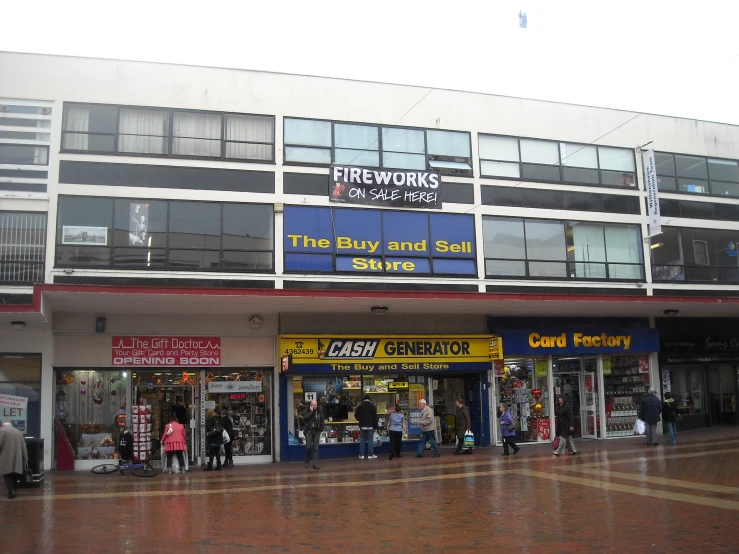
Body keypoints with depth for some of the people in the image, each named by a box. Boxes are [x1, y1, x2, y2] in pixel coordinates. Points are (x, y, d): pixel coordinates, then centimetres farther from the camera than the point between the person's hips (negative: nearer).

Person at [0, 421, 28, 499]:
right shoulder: (19, 432, 17)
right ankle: (13, 490, 14)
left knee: (7, 474, -2)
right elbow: (24, 447, 15)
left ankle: (11, 491, -12)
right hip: (16, 459, 5)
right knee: (13, 474, 14)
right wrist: (25, 459, 16)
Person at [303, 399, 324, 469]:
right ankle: (307, 461, 18)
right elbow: (305, 418, -16)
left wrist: (321, 428, -1)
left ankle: (315, 464, 1)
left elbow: (322, 421, 12)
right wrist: (311, 411, -15)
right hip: (309, 431, -2)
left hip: (317, 431, 2)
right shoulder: (308, 411, 3)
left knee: (316, 448, 0)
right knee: (308, 447, -5)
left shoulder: (319, 412, 8)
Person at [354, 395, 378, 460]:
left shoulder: (360, 406, 0)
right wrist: (375, 427, 4)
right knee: (370, 440, 2)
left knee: (362, 440, 7)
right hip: (370, 426, -1)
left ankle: (361, 455, 6)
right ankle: (370, 454, 1)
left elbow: (356, 415, 5)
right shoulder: (372, 407, -1)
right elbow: (375, 418, -1)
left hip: (362, 426, 1)